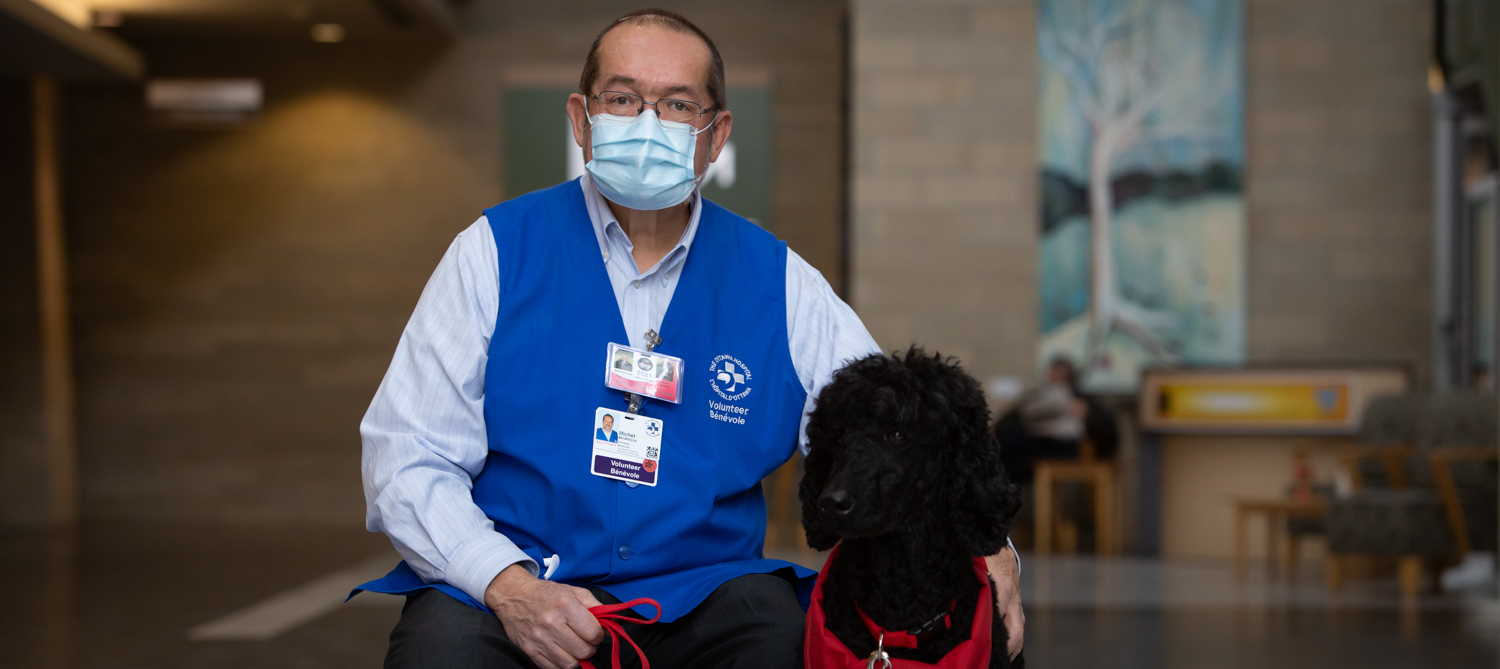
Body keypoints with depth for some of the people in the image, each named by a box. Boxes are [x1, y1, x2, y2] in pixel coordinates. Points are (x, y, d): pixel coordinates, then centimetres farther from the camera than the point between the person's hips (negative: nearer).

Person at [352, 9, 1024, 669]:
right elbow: (405, 456, -1)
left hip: (696, 591, 2)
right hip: (496, 588, -1)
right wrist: (509, 586, -18)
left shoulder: (778, 282, 7)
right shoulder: (496, 251, 2)